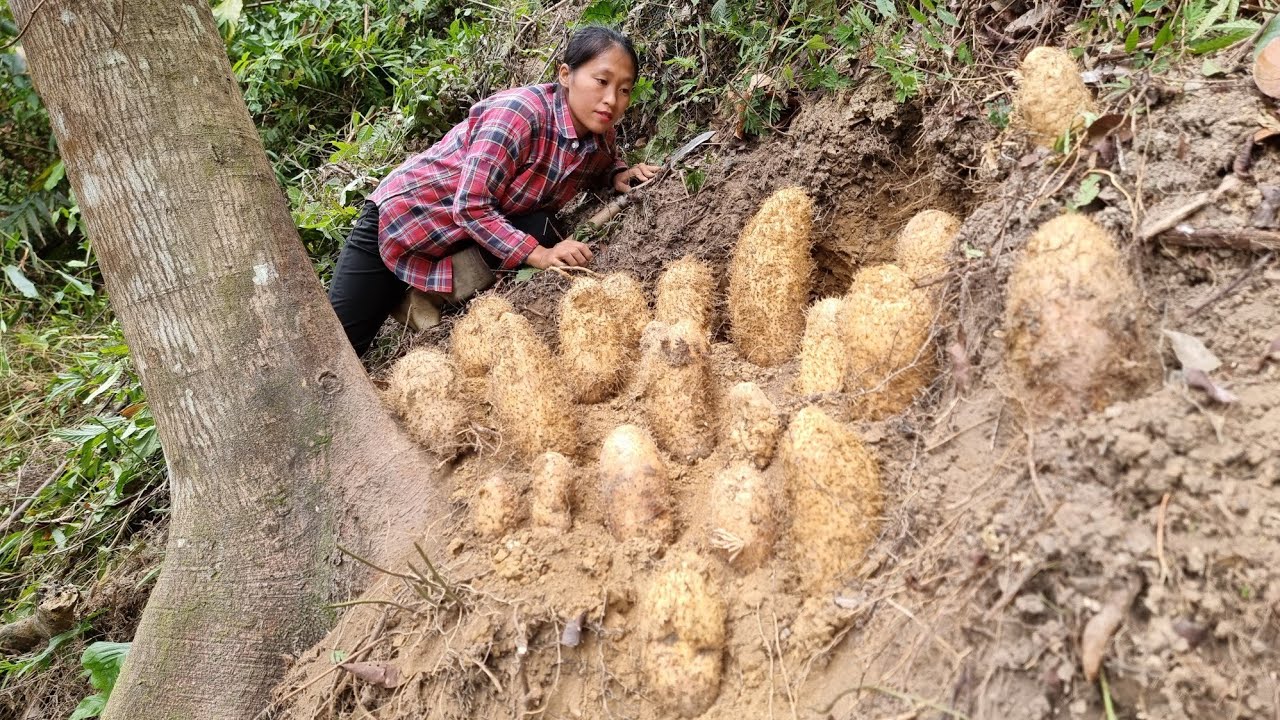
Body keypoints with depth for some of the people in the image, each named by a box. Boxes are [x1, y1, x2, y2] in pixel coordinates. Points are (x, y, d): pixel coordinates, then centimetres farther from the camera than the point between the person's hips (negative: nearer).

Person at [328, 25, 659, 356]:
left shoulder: (602, 137, -9)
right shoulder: (520, 113, -32)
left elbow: (595, 169, 17)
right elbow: (471, 207, -31)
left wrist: (620, 175, -6)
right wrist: (538, 255, -36)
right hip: (407, 213, -6)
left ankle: (430, 292, -9)